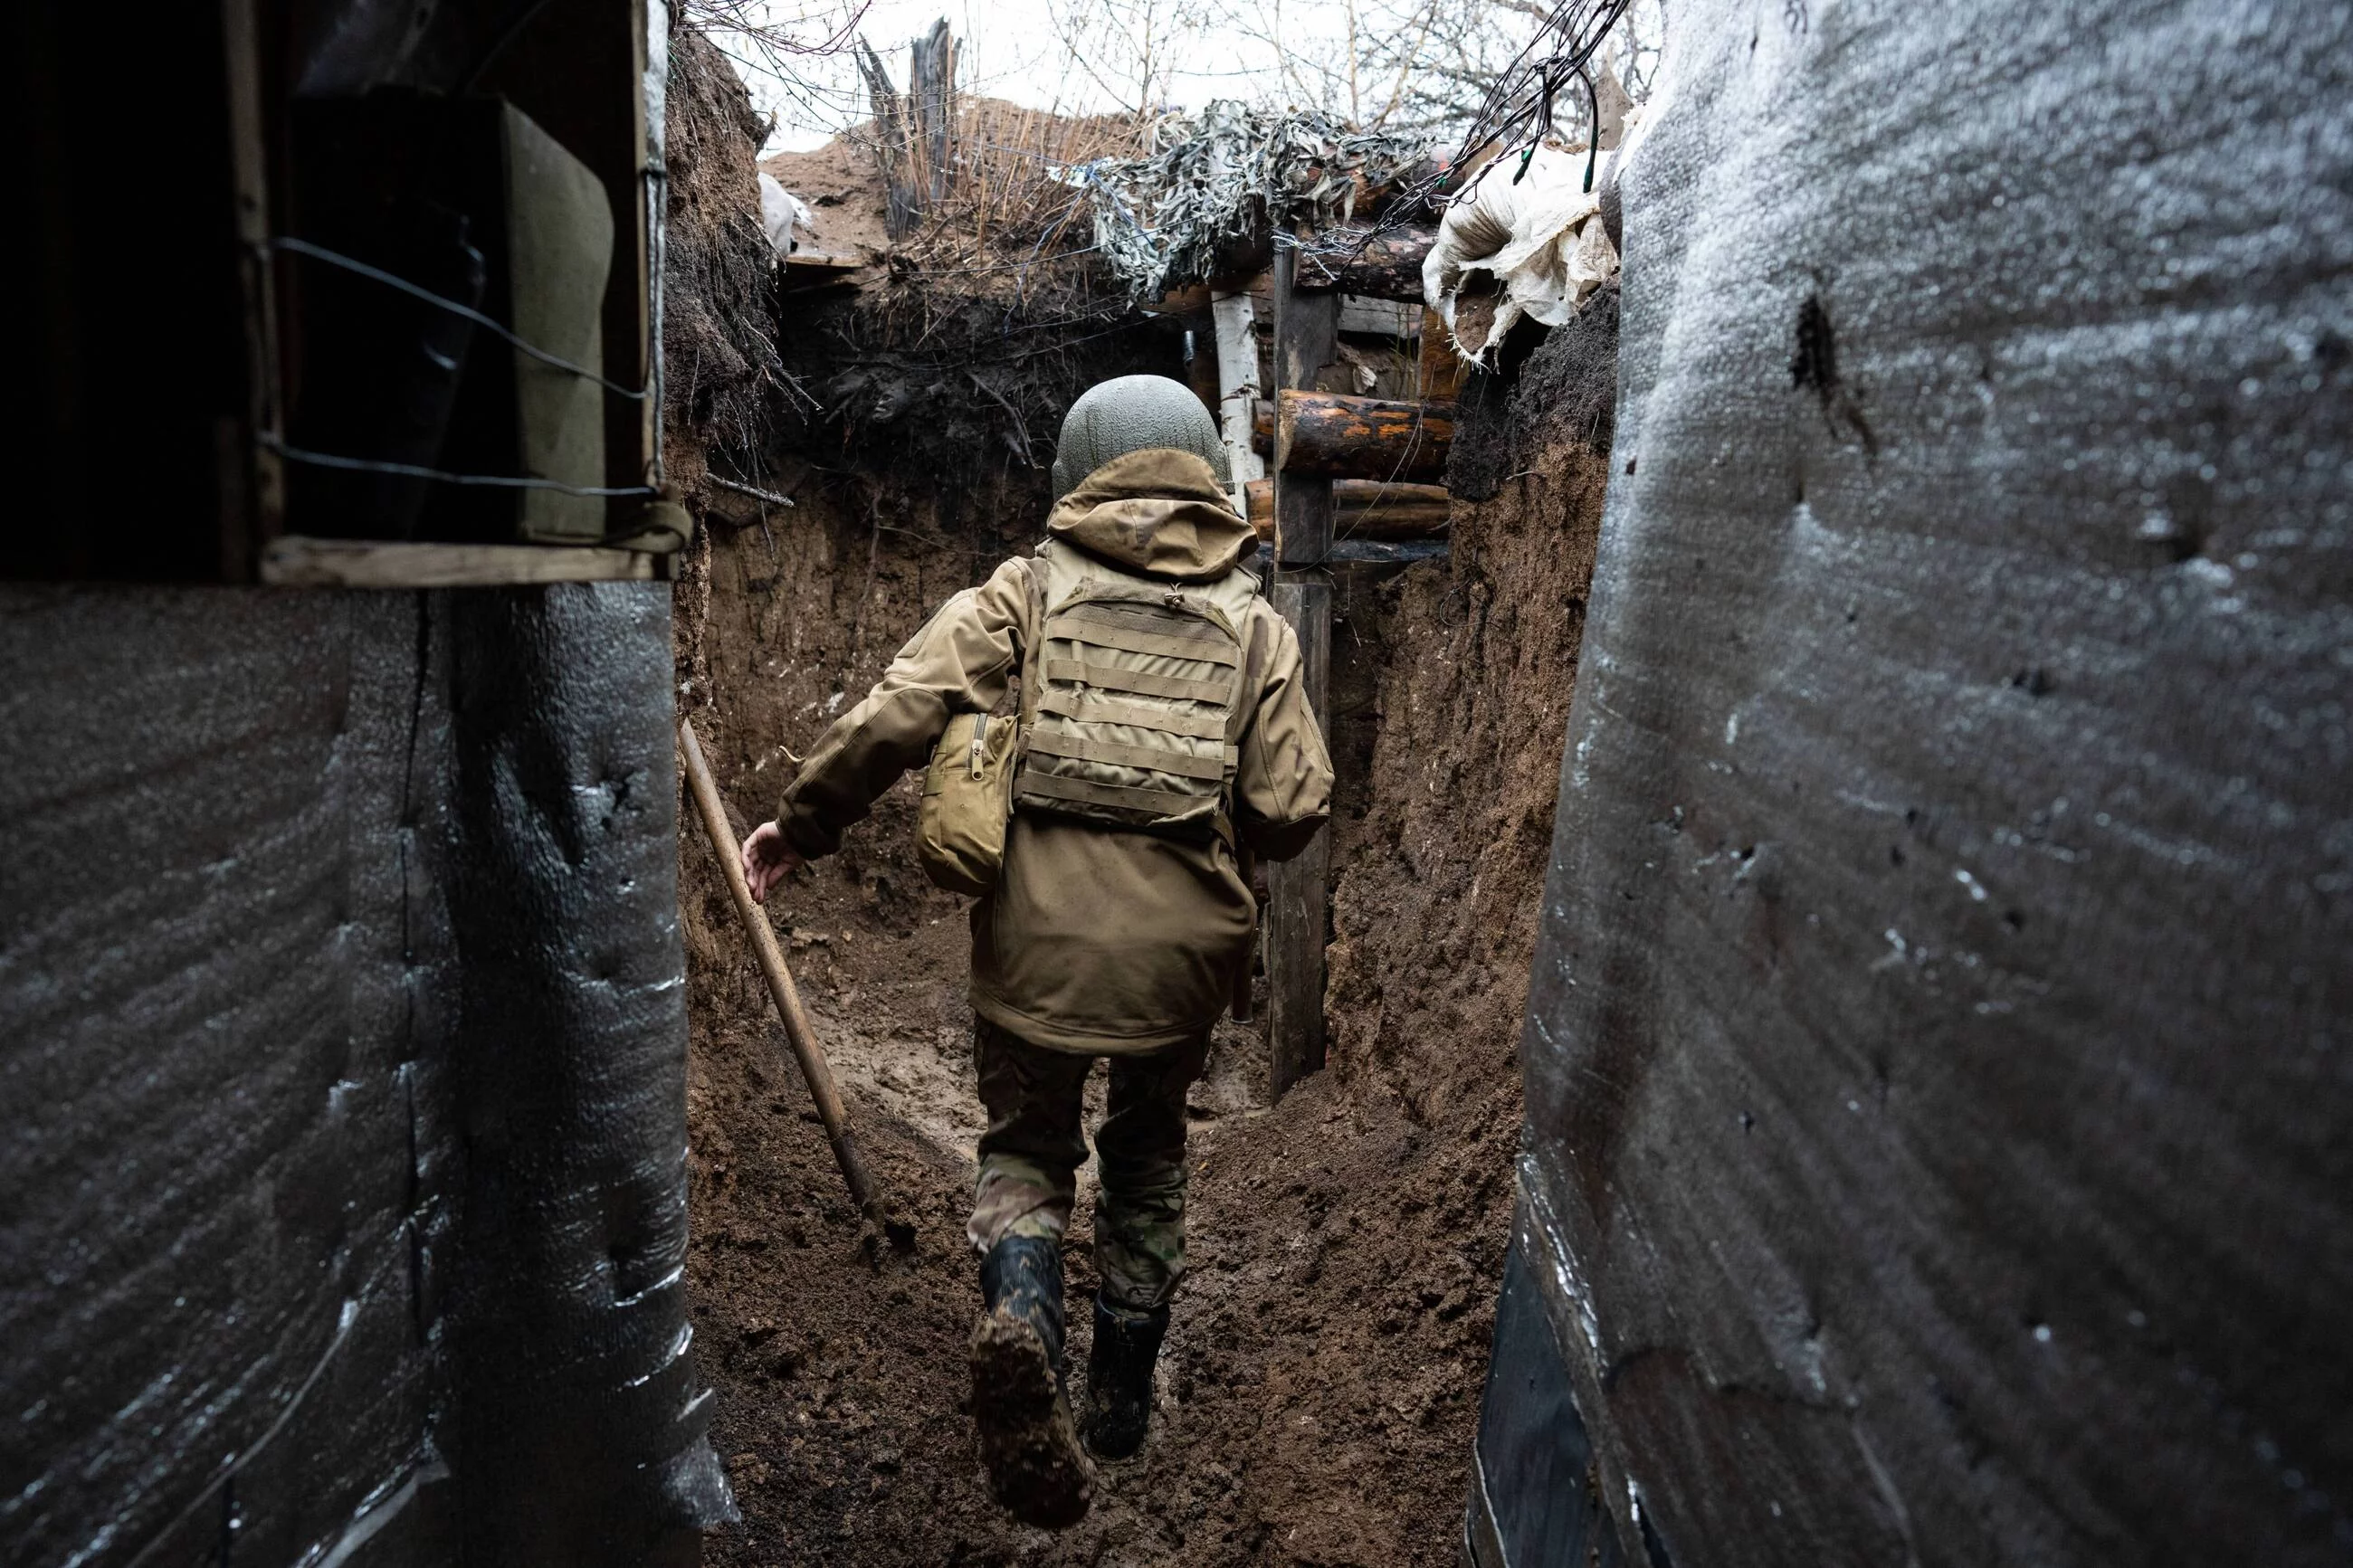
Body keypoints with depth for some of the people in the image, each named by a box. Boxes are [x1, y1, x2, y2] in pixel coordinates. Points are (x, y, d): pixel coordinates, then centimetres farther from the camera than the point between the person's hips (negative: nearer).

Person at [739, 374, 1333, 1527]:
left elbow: (897, 713, -8)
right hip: (1180, 948, 2)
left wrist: (802, 823, 4)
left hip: (1036, 937, -1)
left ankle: (1018, 1314, -9)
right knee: (1147, 1156, 23)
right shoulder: (1254, 625, 5)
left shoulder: (1027, 592, 1)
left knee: (1026, 1145, 19)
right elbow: (1292, 809, -1)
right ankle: (1124, 1395, 35)